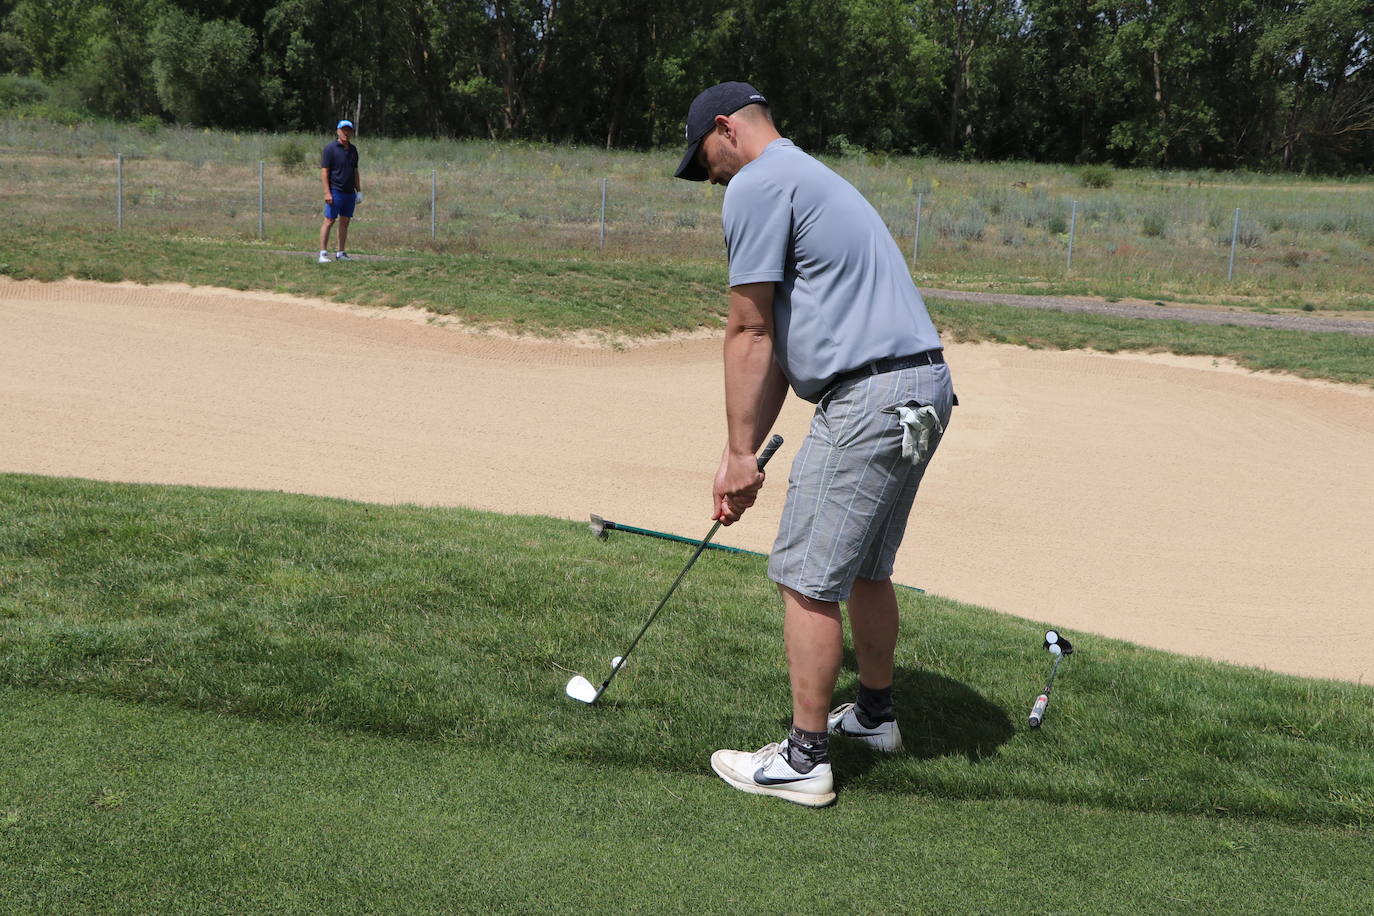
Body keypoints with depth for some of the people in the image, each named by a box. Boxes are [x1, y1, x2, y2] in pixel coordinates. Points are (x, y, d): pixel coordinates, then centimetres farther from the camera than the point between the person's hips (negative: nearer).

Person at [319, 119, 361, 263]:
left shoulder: (353, 150, 13)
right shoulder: (330, 149, -6)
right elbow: (324, 171, -9)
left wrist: (359, 191, 14)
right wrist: (327, 192, -17)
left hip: (350, 192, 6)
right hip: (335, 192, -6)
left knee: (345, 222, 8)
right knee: (329, 221, -6)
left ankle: (341, 253, 13)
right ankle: (323, 253, -5)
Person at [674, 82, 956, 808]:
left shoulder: (757, 185, -6)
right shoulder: (810, 178, 25)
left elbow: (750, 334, -9)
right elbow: (782, 339, 22)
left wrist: (739, 452, -4)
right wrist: (750, 447, 20)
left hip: (870, 399, -10)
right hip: (924, 389, 10)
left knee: (807, 578, -2)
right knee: (865, 568, 22)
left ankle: (804, 759, 5)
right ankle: (873, 715, 37)